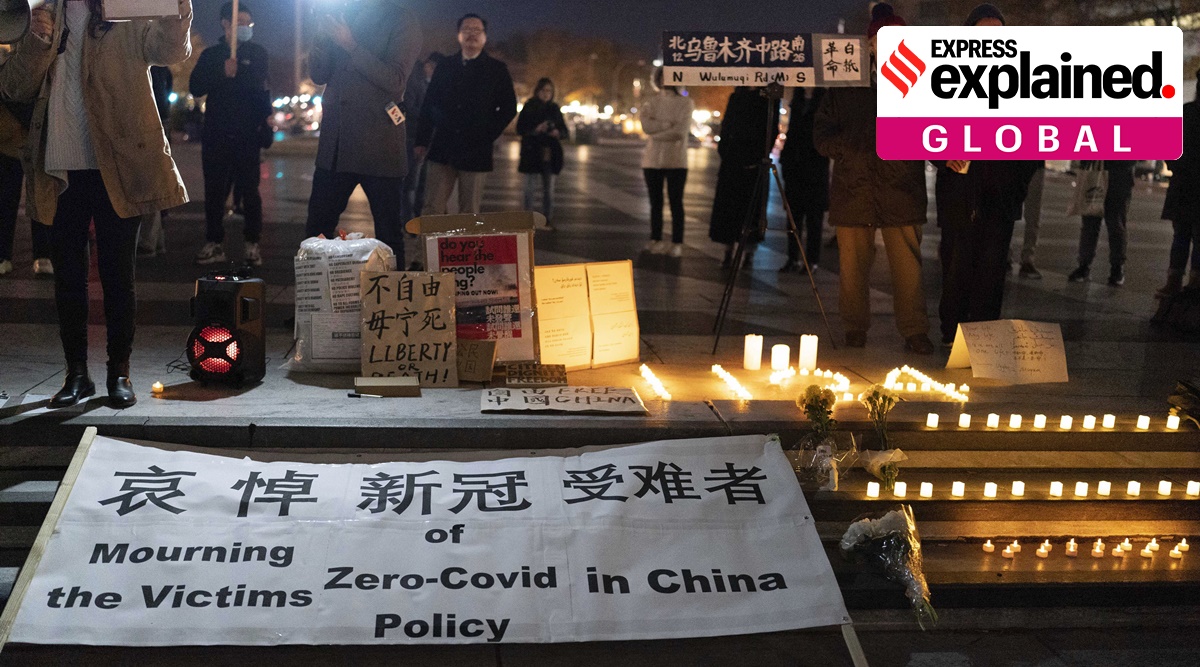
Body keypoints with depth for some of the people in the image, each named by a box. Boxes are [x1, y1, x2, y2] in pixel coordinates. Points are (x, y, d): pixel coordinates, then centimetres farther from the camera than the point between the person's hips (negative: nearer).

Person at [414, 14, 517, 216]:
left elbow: (509, 108, 3)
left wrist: (487, 137, -5)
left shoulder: (497, 70, 5)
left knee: (469, 213, 1)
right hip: (442, 149, 2)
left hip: (475, 152, -2)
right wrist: (422, 140, 4)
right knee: (433, 209, -1)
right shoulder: (445, 66, 11)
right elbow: (428, 104, 11)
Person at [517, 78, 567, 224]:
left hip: (550, 154, 3)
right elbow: (520, 129, -5)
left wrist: (558, 132, -10)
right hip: (532, 153, -3)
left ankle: (546, 219, 12)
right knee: (530, 186, 0)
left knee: (549, 188, 5)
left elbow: (564, 130, 12)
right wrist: (535, 130, -20)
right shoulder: (528, 108, 0)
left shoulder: (554, 109, 9)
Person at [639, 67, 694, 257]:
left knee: (676, 203, -1)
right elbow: (647, 126, -9)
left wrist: (656, 135, -8)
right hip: (652, 160, 3)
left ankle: (677, 243, 1)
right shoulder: (650, 103, 9)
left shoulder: (686, 103, 2)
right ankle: (656, 240, 15)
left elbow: (680, 131, -12)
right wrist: (668, 124, -15)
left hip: (676, 161, -3)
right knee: (655, 202, 8)